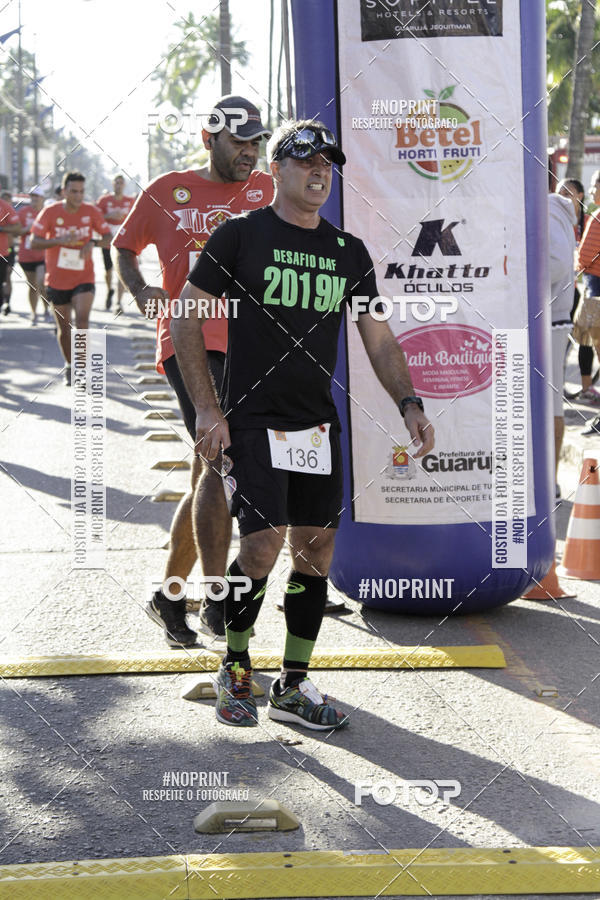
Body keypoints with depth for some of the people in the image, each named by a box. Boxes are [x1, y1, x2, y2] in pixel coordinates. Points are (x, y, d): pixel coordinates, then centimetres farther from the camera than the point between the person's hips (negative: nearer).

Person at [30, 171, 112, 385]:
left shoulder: (91, 211, -3)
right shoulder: (50, 212, -7)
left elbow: (109, 237, 4)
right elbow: (34, 243, -8)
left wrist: (93, 243, -18)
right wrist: (60, 240, -23)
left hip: (84, 278, 0)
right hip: (57, 280, 1)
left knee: (82, 319, -21)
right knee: (63, 327, 9)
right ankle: (69, 366, 29)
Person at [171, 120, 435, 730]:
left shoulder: (349, 253, 11)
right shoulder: (239, 236, -2)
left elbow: (379, 338, 12)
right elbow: (187, 321, -2)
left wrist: (408, 402, -4)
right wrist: (207, 408, -11)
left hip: (319, 425, 5)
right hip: (252, 422, -5)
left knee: (316, 552, 5)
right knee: (262, 547, -13)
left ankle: (292, 689, 18)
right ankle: (235, 667, 12)